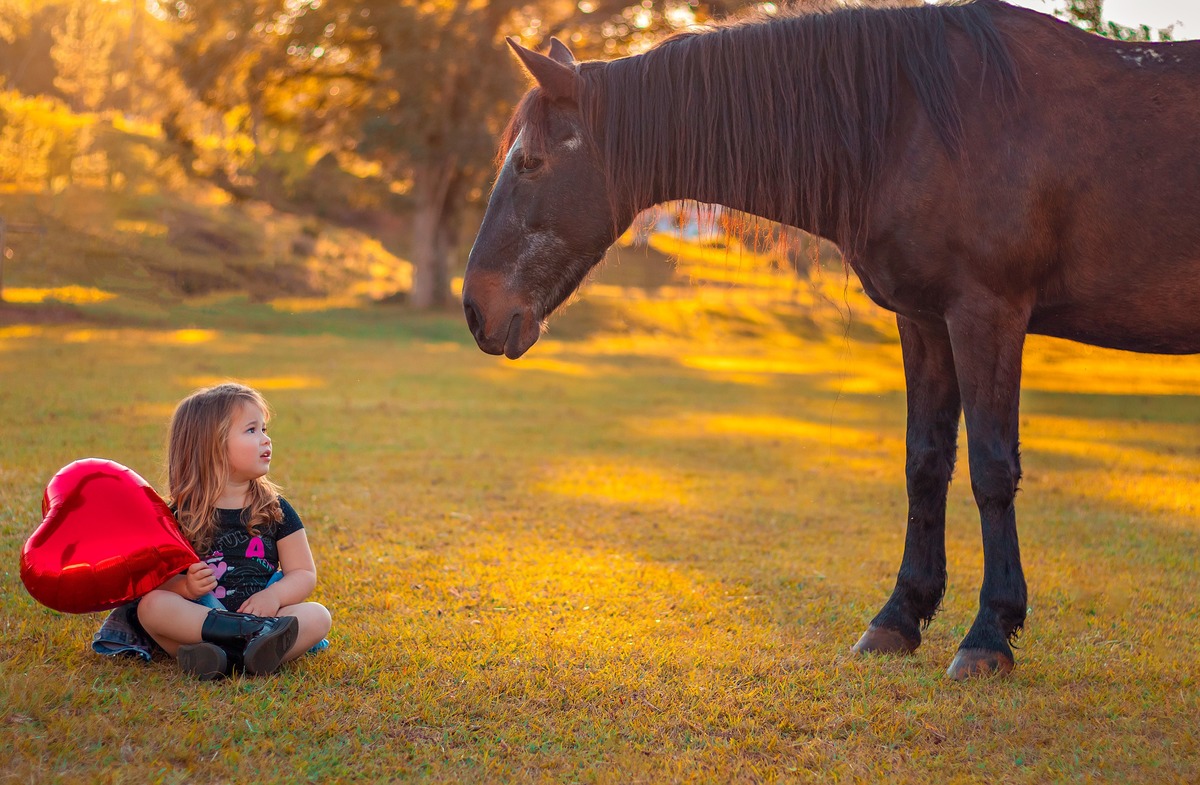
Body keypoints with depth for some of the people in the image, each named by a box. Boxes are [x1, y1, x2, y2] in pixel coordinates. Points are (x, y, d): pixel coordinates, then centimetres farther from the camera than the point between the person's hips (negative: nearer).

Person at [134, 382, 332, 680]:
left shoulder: (276, 510, 11)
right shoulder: (181, 513, 5)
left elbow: (304, 574, 7)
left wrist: (274, 595, -14)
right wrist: (185, 587, -22)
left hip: (260, 610, 2)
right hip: (196, 618, -2)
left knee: (318, 615, -23)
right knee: (151, 605, -29)